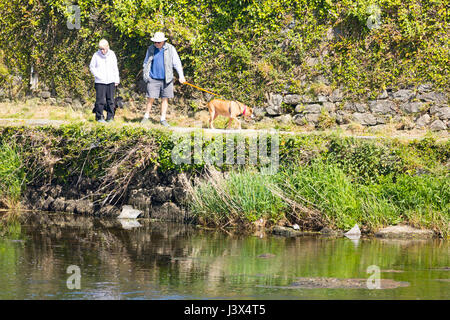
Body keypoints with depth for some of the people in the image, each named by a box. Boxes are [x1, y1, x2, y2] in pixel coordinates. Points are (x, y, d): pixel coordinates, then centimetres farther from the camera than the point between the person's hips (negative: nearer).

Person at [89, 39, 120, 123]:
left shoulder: (112, 54, 4)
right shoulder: (96, 55, -3)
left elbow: (115, 68, 10)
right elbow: (91, 67, 6)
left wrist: (117, 80, 8)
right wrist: (97, 75, -6)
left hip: (110, 81, 2)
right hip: (100, 82, -2)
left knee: (110, 100, 5)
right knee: (100, 100, -4)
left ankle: (110, 117, 11)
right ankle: (99, 117, 3)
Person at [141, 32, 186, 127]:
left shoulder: (170, 49, 1)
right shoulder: (151, 49, 6)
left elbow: (177, 63, 2)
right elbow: (146, 63, 16)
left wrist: (181, 76, -5)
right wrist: (145, 75, 9)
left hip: (166, 79, 0)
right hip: (153, 79, 0)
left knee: (165, 99, 3)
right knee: (151, 98, -4)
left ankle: (163, 119, 10)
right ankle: (146, 116, 11)